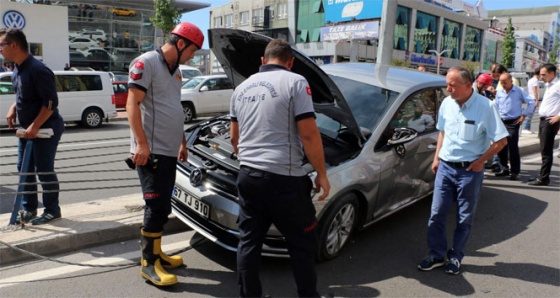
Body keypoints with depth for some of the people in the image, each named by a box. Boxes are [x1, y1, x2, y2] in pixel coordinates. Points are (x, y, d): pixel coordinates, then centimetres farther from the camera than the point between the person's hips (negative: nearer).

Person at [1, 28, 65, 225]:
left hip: (45, 128, -9)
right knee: (24, 168, 13)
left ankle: (52, 211, 11)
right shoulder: (17, 70, 8)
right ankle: (29, 209, 24)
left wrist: (35, 126, -24)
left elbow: (51, 102, -24)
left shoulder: (37, 70, -21)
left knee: (44, 170, -3)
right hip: (27, 127, 10)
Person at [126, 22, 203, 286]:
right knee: (157, 207, -6)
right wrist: (141, 143, -25)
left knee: (162, 207, 14)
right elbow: (132, 105, -17)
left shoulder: (175, 70, 18)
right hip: (150, 151, -9)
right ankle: (148, 264, 6)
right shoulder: (146, 63, -10)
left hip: (169, 151, 9)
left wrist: (182, 142, 25)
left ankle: (155, 253, 27)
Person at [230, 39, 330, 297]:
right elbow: (309, 135, -13)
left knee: (248, 241, 15)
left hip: (247, 175, 6)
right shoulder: (295, 82, -6)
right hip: (283, 179, -6)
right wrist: (321, 174, -4)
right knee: (303, 244, 11)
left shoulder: (242, 88, 14)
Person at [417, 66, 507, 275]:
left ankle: (455, 256, 25)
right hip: (445, 167, 4)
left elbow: (501, 141, -10)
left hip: (470, 170, -4)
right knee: (436, 214, 5)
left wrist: (480, 162, -10)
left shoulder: (485, 107, -13)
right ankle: (436, 255, 20)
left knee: (465, 218, 10)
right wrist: (437, 158, 10)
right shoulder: (446, 103, 2)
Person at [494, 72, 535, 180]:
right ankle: (504, 169, 19)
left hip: (513, 123, -4)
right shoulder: (499, 92, 7)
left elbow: (531, 103, -3)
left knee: (513, 147, -5)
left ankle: (515, 171, 4)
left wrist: (524, 115, -5)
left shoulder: (519, 91, -5)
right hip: (501, 122, 5)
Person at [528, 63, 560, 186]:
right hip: (543, 120, 9)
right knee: (544, 150, 13)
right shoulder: (548, 86, 18)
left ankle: (543, 178, -1)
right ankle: (542, 175, 20)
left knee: (546, 151, -5)